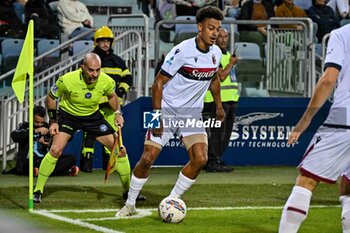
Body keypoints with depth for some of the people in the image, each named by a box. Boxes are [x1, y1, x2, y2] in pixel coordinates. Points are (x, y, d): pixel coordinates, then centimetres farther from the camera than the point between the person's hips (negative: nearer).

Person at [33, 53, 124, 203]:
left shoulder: (107, 81, -21)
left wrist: (117, 113, -10)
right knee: (55, 150, -22)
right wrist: (53, 121, -14)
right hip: (68, 115, -3)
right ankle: (38, 191, -9)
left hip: (93, 116, 3)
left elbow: (112, 96, 5)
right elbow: (51, 98, -10)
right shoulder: (67, 80, -29)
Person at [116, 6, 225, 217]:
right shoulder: (182, 51, -20)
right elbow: (159, 82, -16)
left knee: (200, 159, -13)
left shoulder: (216, 53, 0)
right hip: (168, 110, -5)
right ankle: (130, 204, 10)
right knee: (148, 158, -9)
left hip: (193, 114, 5)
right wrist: (156, 115, -20)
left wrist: (219, 106, 25)